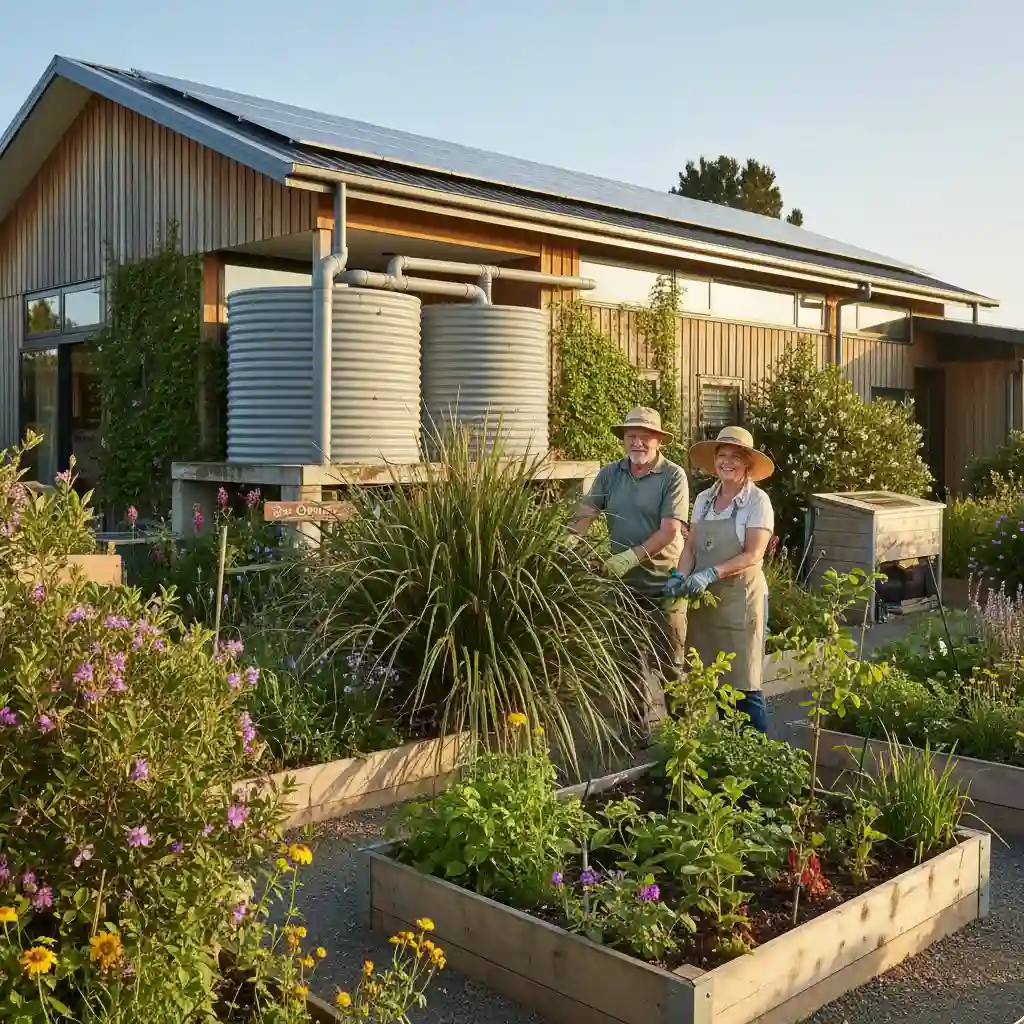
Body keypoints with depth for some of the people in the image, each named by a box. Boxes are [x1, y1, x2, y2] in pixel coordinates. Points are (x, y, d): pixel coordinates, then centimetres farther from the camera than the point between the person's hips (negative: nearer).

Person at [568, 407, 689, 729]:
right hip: (624, 583, 4)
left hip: (663, 584, -4)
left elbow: (670, 530, -18)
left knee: (668, 662, 6)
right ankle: (650, 723, 29)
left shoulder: (673, 476, -10)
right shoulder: (610, 474, 3)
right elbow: (585, 514, -3)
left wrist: (631, 556, -29)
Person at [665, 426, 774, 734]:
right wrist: (681, 576, -13)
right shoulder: (704, 499, 8)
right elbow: (690, 547, 7)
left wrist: (710, 574, -26)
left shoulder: (757, 501, -8)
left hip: (741, 599, -5)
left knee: (744, 685, -2)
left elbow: (752, 555, -16)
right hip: (704, 601, 5)